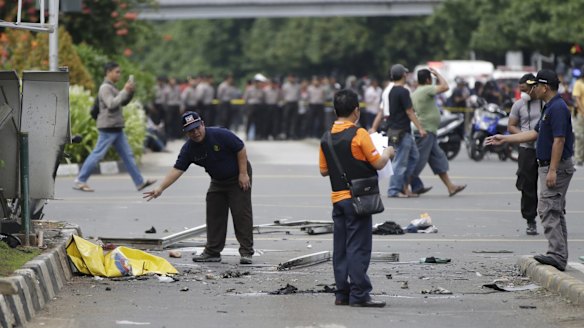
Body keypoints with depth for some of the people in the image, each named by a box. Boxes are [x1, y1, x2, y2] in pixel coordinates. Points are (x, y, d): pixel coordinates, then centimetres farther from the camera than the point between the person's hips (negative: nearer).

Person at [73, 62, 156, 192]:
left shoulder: (112, 87, 18)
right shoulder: (105, 88, -12)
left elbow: (123, 102, 21)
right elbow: (111, 104, -25)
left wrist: (130, 91, 4)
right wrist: (125, 91, -21)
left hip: (117, 128, 10)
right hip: (108, 128, -10)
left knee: (127, 155, 8)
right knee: (97, 155, -6)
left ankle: (140, 182, 9)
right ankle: (80, 181, 0)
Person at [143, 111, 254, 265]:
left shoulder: (221, 135, -26)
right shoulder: (189, 149, -13)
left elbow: (241, 149, -16)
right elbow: (177, 170, -17)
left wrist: (243, 174, -17)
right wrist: (160, 188, -28)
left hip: (238, 178, -5)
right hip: (218, 181, 5)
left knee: (242, 213, -10)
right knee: (214, 216, 4)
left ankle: (246, 252, -7)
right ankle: (212, 252, 11)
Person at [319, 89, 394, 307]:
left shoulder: (327, 138, 7)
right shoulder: (358, 134, -12)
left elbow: (324, 170, 11)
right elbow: (378, 163, -11)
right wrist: (388, 153, 9)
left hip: (337, 198, 6)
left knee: (340, 248, 9)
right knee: (358, 247, -4)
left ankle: (342, 293, 12)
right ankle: (359, 295, -5)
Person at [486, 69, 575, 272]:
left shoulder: (557, 108, -18)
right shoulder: (550, 107, 16)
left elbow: (559, 140, -23)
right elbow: (535, 133, 24)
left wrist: (552, 170, -25)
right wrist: (504, 139, 26)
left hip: (556, 167, -11)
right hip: (548, 166, 11)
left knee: (548, 209, -14)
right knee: (555, 211, 12)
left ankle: (557, 255, -18)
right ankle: (559, 255, 15)